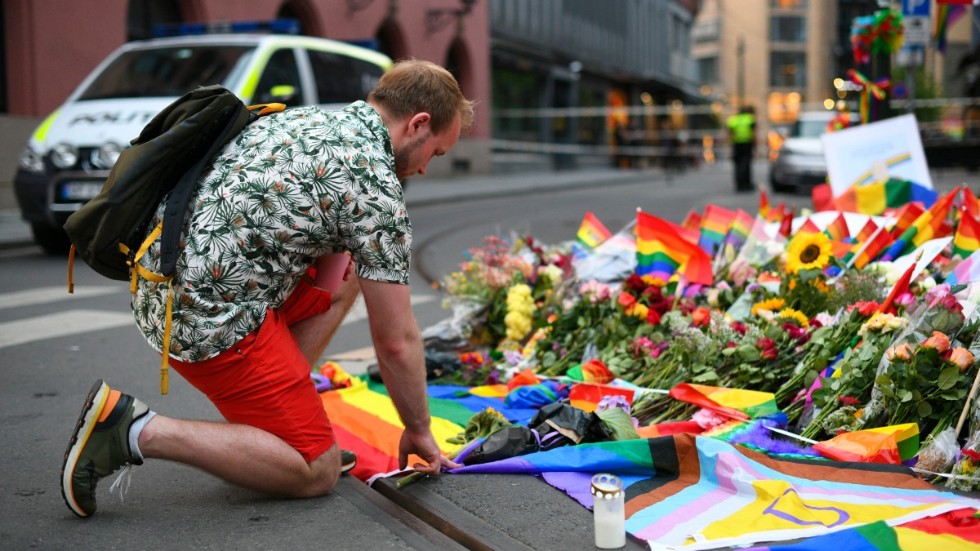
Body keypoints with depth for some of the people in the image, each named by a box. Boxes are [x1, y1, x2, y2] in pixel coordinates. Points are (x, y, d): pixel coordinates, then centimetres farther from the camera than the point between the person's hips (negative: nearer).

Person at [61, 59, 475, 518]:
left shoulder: (301, 117, 13)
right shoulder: (376, 188, -12)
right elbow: (396, 341, -7)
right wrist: (418, 429, 8)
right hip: (213, 318, -10)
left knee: (344, 276, 21)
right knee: (317, 473, 1)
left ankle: (276, 414, 17)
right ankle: (137, 431, -7)